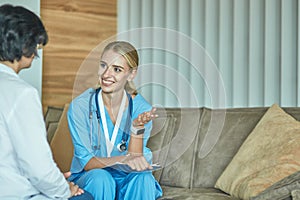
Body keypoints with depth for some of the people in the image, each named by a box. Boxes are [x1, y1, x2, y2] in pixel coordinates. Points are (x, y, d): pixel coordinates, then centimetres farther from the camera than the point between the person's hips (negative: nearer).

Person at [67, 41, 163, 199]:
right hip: (89, 178, -1)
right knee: (100, 177, -33)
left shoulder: (142, 109, -11)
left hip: (127, 180, 1)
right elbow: (85, 161, -18)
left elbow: (133, 167, -13)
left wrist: (137, 129, -30)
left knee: (142, 178, -29)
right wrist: (123, 159, -36)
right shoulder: (80, 106, -15)